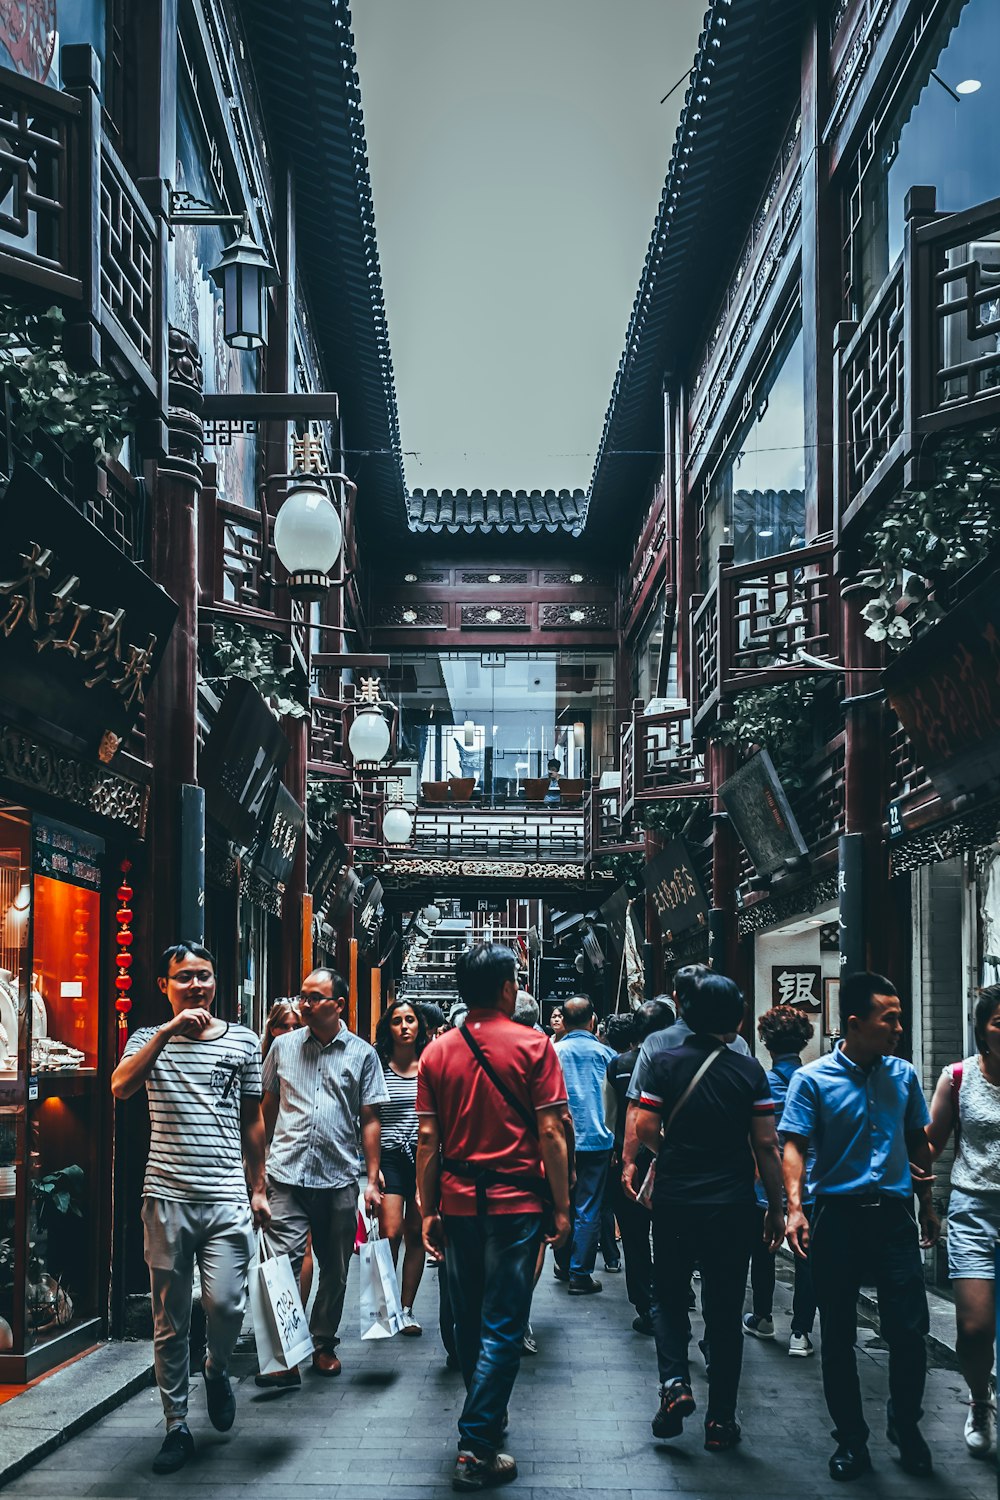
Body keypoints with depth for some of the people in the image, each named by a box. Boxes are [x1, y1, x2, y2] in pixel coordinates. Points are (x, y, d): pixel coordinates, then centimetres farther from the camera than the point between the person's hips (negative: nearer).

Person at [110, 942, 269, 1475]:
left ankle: (216, 1371, 22)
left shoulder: (243, 1041, 8)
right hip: (166, 1197, 0)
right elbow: (120, 1087, -15)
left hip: (227, 1199, 0)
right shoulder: (149, 1040, 6)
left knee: (225, 1305, -11)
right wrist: (169, 1031, -22)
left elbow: (253, 1121, 14)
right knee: (169, 1320, 6)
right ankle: (177, 1426, 19)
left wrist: (258, 1188, 12)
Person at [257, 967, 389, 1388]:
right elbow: (268, 1107, 15)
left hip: (339, 1179, 0)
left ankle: (324, 1345, 26)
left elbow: (369, 1121, 4)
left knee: (335, 1270, 10)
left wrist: (372, 1179, 0)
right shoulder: (283, 1046, 7)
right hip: (287, 1178, 0)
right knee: (283, 1263, -10)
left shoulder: (362, 1054, 3)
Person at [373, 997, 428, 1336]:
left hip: (425, 1157, 2)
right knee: (391, 1234, -11)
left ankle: (406, 1309, 15)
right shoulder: (377, 1067, 1)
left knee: (416, 1235, 6)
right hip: (390, 1157, -2)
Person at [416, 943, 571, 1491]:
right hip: (515, 1202, -4)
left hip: (458, 1201, 4)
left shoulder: (437, 1053, 3)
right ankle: (475, 1447, -4)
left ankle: (487, 1415, 32)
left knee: (469, 1321, 17)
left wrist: (428, 1210, 8)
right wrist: (561, 1207, -3)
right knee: (502, 1327, 0)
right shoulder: (533, 1046, -7)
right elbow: (550, 1133, -9)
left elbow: (428, 1139, 2)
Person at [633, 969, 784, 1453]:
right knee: (724, 1310, 8)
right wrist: (777, 1208, 4)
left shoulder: (664, 1064, -3)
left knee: (669, 1297, 17)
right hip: (732, 1206, 0)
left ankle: (674, 1382, -5)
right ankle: (720, 1420, 11)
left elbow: (645, 1130, -6)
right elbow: (765, 1145, -4)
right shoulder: (749, 1071, -3)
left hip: (673, 1200, 0)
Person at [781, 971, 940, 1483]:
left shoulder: (903, 1075, 7)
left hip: (893, 1215, 2)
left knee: (910, 1329, -1)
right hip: (838, 1215, -2)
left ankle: (905, 1426, 23)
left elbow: (918, 1142, 17)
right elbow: (794, 1145, -9)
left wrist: (927, 1205, 19)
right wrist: (795, 1206, -22)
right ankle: (851, 1439, 21)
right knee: (838, 1338, 6)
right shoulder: (812, 1079, -4)